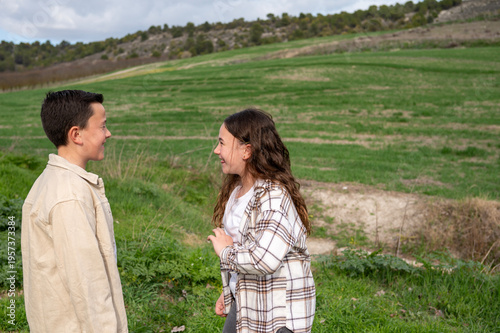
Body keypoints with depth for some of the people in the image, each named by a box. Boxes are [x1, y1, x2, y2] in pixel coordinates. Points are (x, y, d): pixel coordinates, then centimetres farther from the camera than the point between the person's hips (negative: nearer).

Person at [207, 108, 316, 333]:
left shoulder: (274, 197, -25)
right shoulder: (237, 188, 4)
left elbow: (265, 260, -37)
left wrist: (225, 251, -19)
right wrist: (228, 292, 18)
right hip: (244, 302, 9)